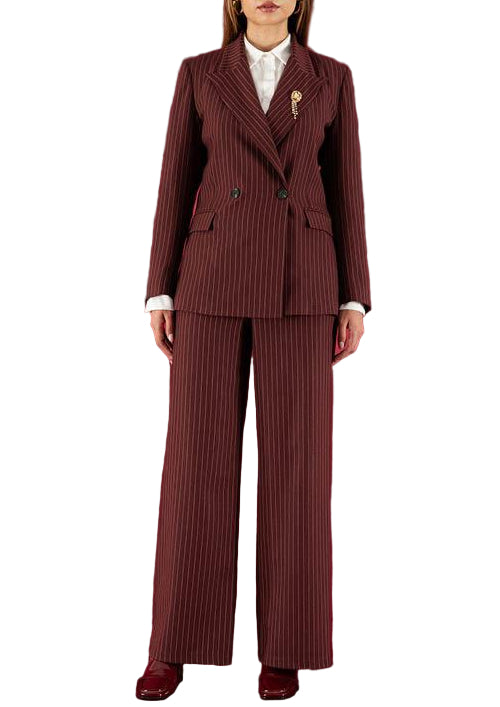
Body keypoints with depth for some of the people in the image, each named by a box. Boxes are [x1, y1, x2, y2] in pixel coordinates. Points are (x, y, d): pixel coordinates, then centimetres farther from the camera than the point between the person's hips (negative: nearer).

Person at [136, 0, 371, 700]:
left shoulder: (331, 78, 10)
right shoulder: (199, 74, 10)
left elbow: (344, 193, 7)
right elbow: (176, 186, 7)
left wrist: (353, 302, 0)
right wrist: (161, 295, 0)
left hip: (298, 285, 0)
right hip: (213, 279, 0)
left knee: (295, 463, -1)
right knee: (197, 459, -2)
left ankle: (284, 645, 13)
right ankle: (175, 645, 10)